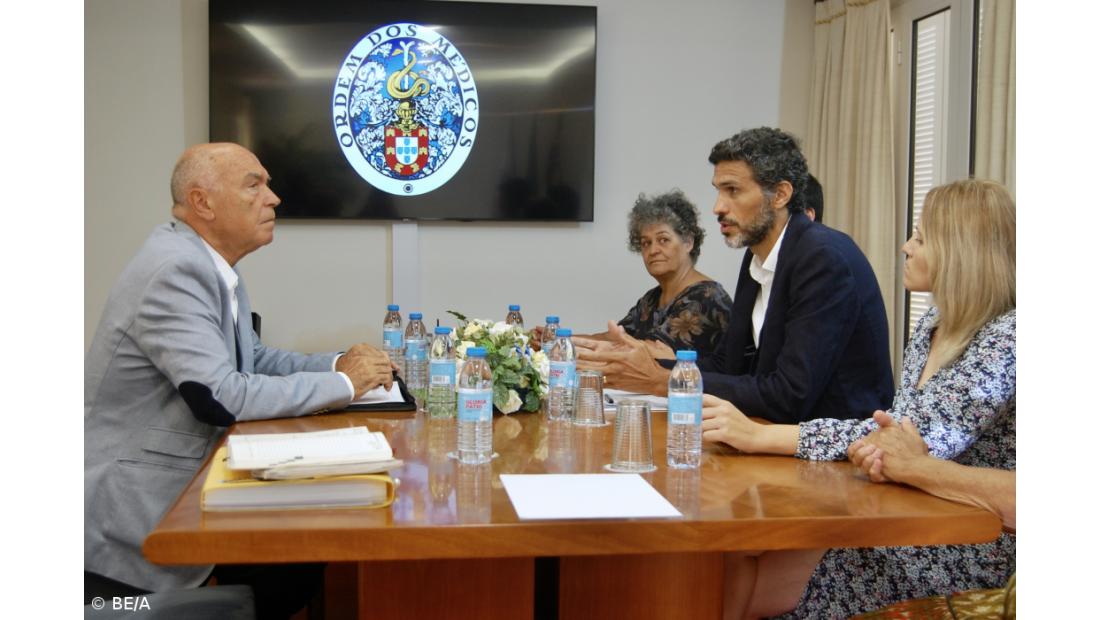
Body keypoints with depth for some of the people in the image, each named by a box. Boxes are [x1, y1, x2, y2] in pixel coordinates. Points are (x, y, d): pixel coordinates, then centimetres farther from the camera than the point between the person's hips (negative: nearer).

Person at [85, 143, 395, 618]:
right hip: (131, 510, -9)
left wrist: (339, 364, -1)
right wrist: (342, 385, -19)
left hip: (182, 480, 9)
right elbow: (219, 396, -28)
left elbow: (253, 359, 16)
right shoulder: (175, 270, -22)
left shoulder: (210, 264, 7)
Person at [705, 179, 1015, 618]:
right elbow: (898, 430, 8)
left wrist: (760, 435, -28)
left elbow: (925, 437, -25)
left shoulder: (1006, 336, -16)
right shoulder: (935, 321, 10)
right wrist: (882, 450, -18)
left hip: (974, 544, -7)